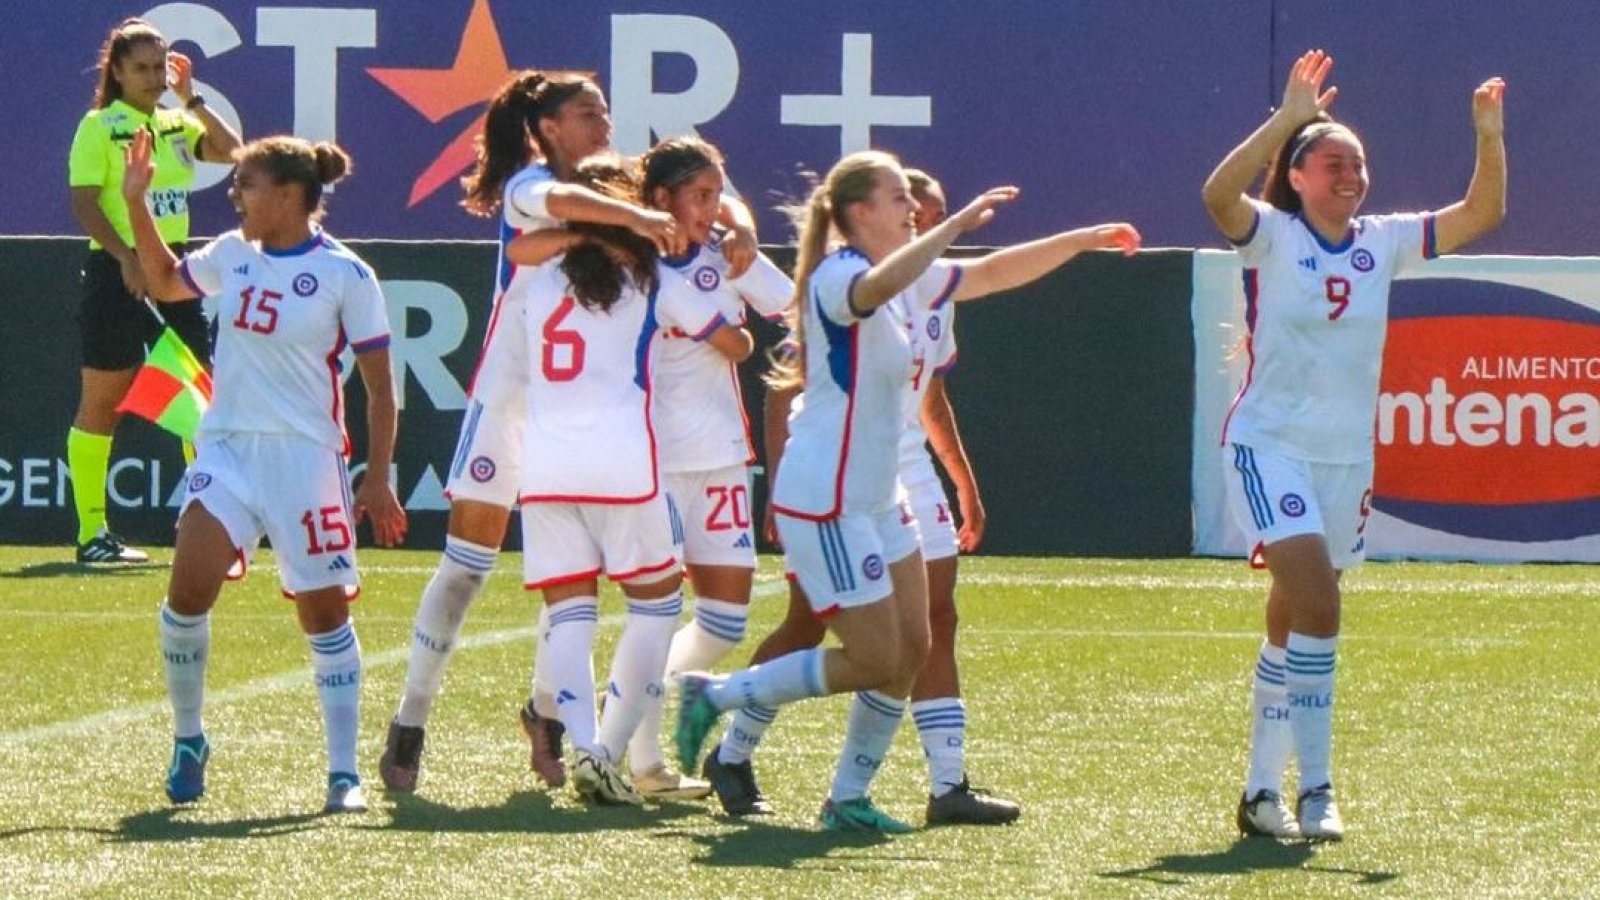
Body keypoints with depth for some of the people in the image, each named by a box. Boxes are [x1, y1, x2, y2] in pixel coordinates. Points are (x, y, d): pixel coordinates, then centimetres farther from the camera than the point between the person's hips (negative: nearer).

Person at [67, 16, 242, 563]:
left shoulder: (176, 123, 12)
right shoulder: (100, 127, -6)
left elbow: (230, 151, 2)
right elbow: (84, 204, -13)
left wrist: (192, 98, -1)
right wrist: (127, 259, -22)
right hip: (118, 272, -6)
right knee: (102, 402, -1)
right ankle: (91, 535, 2)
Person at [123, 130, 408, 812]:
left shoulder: (345, 275, -7)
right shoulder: (232, 254, 7)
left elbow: (380, 387, -5)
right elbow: (165, 283, 29)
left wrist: (377, 479, -10)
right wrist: (136, 203, 18)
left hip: (305, 456, -4)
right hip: (226, 448, 4)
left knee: (324, 612, -1)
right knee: (188, 589, -12)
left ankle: (344, 773, 6)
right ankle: (187, 740, 6)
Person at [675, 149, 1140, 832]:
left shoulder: (911, 279, 11)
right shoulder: (836, 277, -18)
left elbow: (995, 274, 22)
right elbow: (881, 284, -43)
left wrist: (1083, 239, 18)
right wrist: (956, 225, -43)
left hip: (877, 501, 10)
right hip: (825, 504, -10)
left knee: (911, 651, 6)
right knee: (877, 662, -8)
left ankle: (848, 798, 15)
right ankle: (717, 696, 4)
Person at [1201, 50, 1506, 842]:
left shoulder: (1382, 243, 6)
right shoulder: (1273, 237, -7)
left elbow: (1481, 214, 5)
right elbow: (1219, 194, -28)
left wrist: (1489, 136, -10)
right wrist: (1288, 118, -31)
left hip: (1347, 456, 6)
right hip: (1269, 445, -6)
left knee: (1292, 623, 11)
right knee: (1316, 601, -21)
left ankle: (1261, 792, 19)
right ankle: (1314, 790, -19)